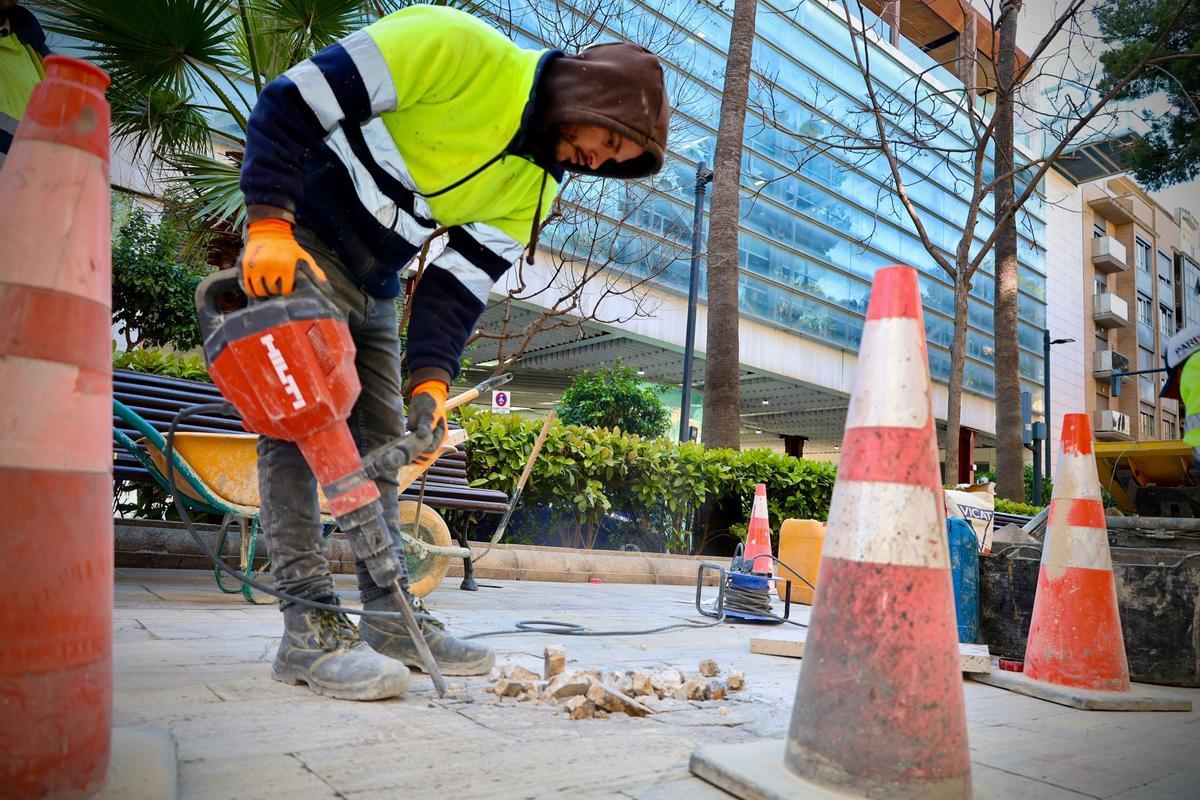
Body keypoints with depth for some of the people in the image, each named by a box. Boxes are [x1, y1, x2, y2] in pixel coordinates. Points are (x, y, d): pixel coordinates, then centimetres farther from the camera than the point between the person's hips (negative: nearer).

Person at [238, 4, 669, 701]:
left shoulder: (533, 190, 1)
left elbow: (459, 285, -3)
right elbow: (292, 102, -20)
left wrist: (431, 379, -16)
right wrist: (270, 225, -29)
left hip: (375, 290, 8)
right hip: (296, 248, -7)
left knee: (383, 445, 5)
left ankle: (389, 619, 12)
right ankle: (310, 630, -13)